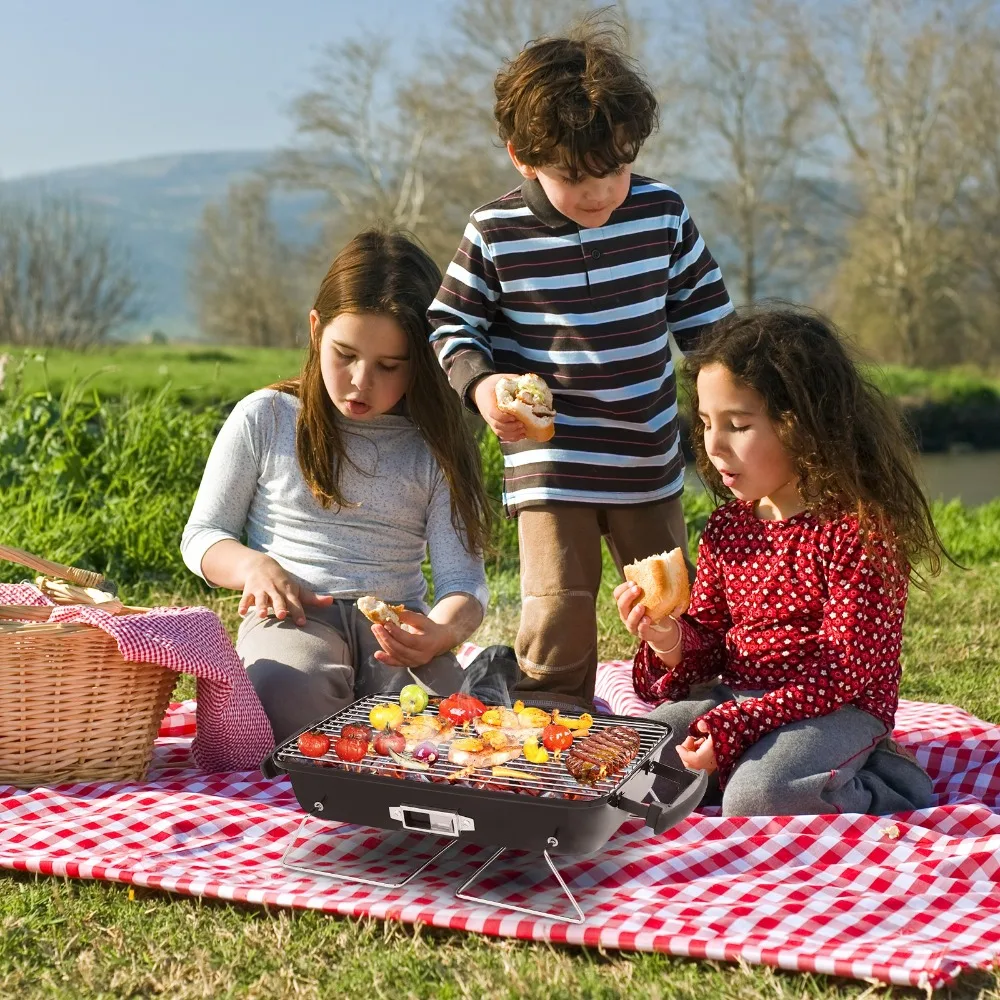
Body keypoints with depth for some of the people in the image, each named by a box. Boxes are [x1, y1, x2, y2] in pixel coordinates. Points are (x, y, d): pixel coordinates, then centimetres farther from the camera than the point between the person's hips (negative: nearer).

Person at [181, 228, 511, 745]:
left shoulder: (435, 449, 8)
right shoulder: (265, 418, 6)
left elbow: (462, 579, 2)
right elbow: (202, 536, 12)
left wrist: (440, 633, -23)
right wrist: (255, 566, -11)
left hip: (396, 628, 1)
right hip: (293, 617, 0)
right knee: (288, 692, -39)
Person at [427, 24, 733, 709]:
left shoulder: (662, 214, -4)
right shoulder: (495, 235, -10)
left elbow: (704, 314, 9)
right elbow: (451, 324, 2)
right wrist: (480, 381, -17)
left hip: (648, 459, 3)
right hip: (548, 465, -3)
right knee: (558, 611, -4)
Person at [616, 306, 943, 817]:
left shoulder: (861, 527, -16)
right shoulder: (727, 527, 6)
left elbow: (845, 668, -18)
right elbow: (709, 637, 11)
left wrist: (734, 726, -25)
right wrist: (673, 643, -15)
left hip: (838, 709, -6)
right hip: (734, 695, 7)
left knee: (756, 797, -32)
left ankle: (883, 791, -6)